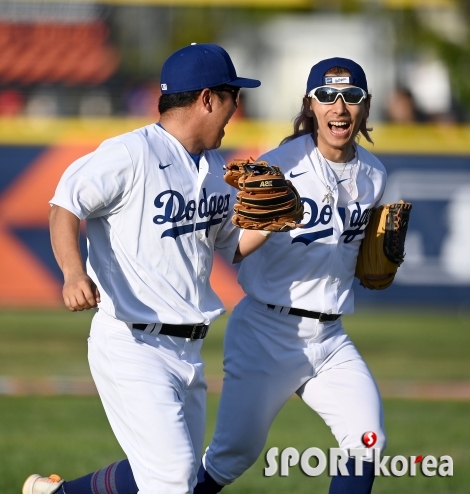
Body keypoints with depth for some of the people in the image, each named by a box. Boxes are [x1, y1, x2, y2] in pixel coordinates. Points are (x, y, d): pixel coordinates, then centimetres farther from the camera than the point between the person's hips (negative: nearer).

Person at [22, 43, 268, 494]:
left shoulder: (216, 169, 13)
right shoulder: (132, 153, -13)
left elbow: (232, 247, 20)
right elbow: (65, 206, -14)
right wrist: (74, 273, -30)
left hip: (189, 350, 8)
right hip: (131, 343, -8)